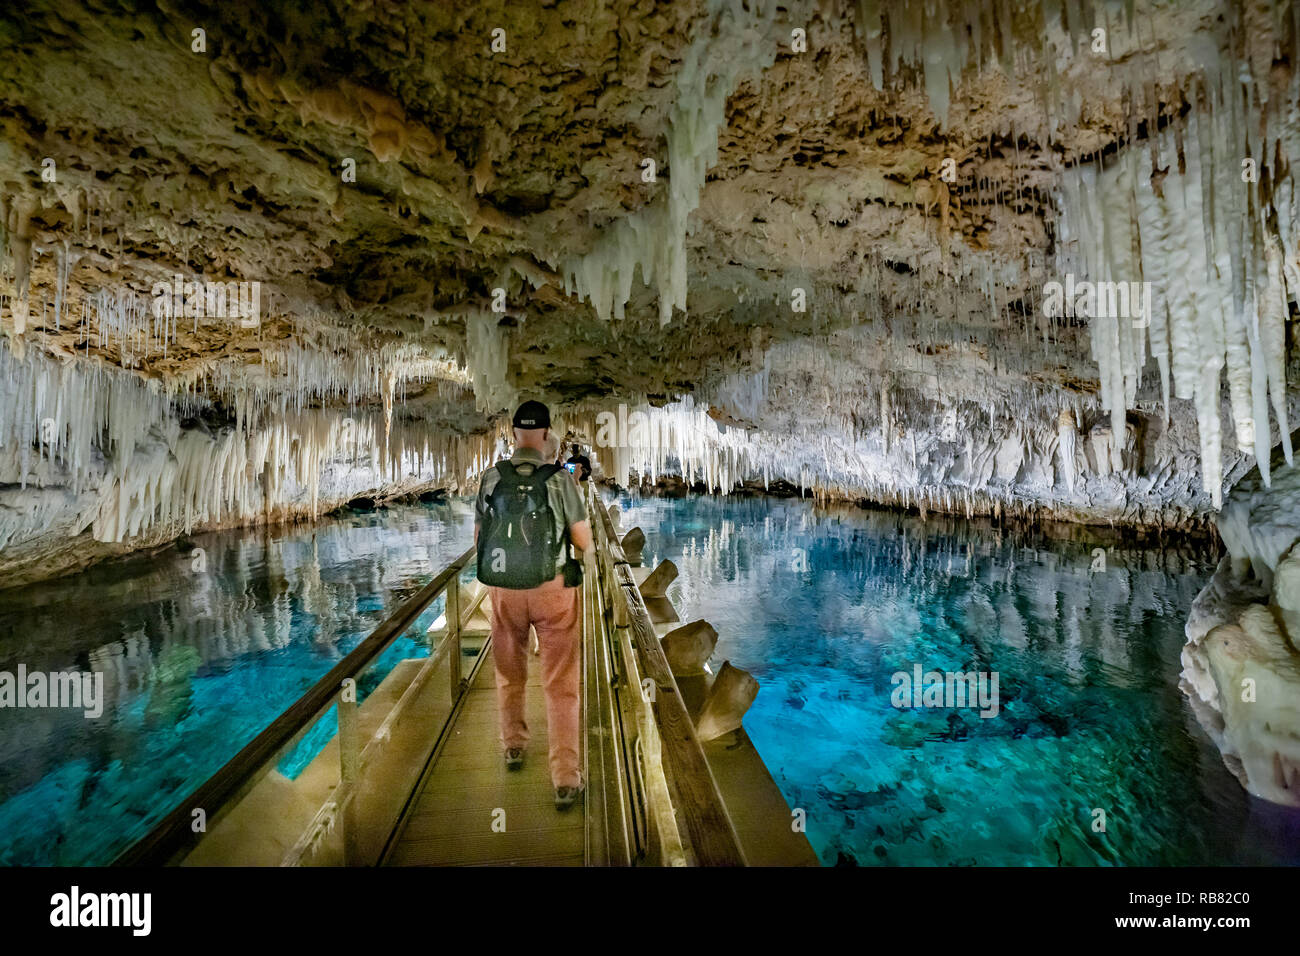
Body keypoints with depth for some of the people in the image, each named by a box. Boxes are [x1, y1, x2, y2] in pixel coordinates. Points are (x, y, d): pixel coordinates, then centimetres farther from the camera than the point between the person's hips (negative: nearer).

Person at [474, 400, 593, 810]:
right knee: (561, 684, 6)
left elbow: (479, 535, 5)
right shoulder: (559, 479, -13)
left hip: (502, 590, 3)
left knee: (510, 673, 24)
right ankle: (565, 778, 9)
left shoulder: (491, 477, -5)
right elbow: (584, 542, -8)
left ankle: (513, 747, 42)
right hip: (551, 589, -3)